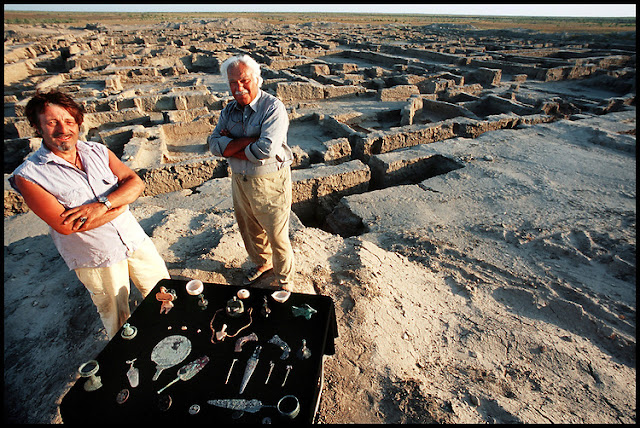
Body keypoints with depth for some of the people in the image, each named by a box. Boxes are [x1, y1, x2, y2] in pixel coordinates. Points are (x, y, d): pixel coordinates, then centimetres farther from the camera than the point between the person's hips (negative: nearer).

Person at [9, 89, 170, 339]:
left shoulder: (98, 151, 0)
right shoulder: (28, 175, -13)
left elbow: (136, 183, -9)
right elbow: (65, 225, -22)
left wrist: (102, 205, -25)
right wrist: (120, 204, -16)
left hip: (136, 240, 4)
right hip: (97, 260, -3)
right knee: (118, 322, 15)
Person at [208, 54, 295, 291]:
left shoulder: (273, 107, -17)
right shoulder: (229, 110, 4)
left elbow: (266, 149, -30)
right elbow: (214, 144, -8)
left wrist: (231, 145, -15)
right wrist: (249, 140, -21)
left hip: (269, 182, -6)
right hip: (239, 180, 7)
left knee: (276, 234, 6)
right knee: (249, 229, 22)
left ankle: (284, 278, 31)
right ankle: (262, 262, 49)